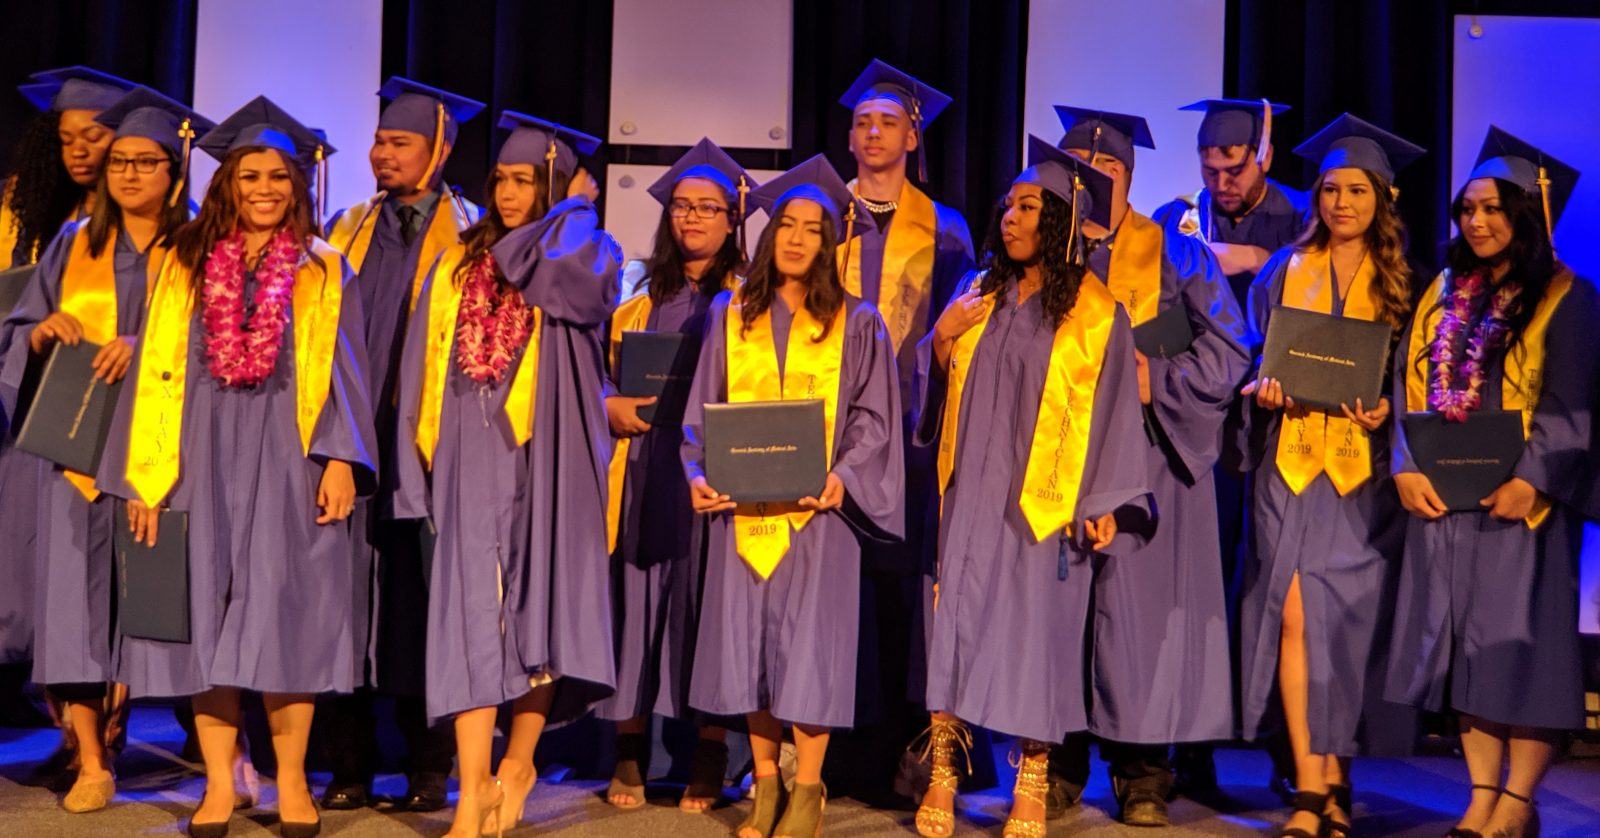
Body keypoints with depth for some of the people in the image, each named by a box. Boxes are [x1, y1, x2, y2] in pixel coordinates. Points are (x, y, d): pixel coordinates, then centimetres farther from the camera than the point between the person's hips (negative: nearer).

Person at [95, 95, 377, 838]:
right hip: (204, 458, 2)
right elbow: (157, 369, 8)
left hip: (288, 459, -1)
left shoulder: (324, 271, 8)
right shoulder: (188, 263, 11)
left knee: (287, 612, -3)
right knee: (208, 613, 1)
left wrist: (340, 457, -11)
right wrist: (146, 471, 0)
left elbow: (344, 368, 2)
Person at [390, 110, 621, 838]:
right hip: (472, 459, 2)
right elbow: (423, 371, 13)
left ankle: (518, 764, 20)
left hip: (546, 457, -2)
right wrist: (419, 464, 4)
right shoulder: (458, 265, 15)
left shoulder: (589, 256, 5)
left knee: (538, 606, 2)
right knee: (473, 613, -5)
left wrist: (575, 206, -1)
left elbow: (552, 273, -20)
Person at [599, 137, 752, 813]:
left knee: (709, 601, -2)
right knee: (636, 601, 1)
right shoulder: (640, 290, 16)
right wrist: (614, 407, -5)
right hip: (644, 474, 3)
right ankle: (630, 755, 10)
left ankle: (709, 759, 7)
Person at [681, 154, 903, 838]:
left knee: (809, 647, -2)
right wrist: (699, 474, -7)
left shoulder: (856, 323, 4)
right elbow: (702, 411, 10)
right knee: (748, 645, 4)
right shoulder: (731, 316, 10)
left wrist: (842, 477, -17)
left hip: (817, 510, -2)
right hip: (742, 508, 3)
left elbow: (872, 419, 1)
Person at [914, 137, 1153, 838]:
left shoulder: (1096, 312, -3)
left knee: (1035, 633, 1)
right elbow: (938, 387, 14)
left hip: (1043, 504, -4)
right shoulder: (980, 293, 11)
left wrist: (1104, 504, -10)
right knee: (956, 623, 0)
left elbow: (1109, 413, -4)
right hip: (971, 494, 4)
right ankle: (942, 777, 7)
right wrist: (942, 339, -5)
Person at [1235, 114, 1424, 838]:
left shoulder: (1398, 281, 8)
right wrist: (1263, 390, -10)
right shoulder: (1285, 271, 10)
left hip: (1363, 467, 0)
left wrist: (1385, 409, -12)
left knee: (1345, 618, -1)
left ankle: (1334, 775, 12)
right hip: (1291, 459, 0)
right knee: (1293, 614, -8)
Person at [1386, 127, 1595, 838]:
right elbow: (1410, 387, 8)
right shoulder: (1443, 294, 13)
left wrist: (1532, 481, -21)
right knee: (1463, 644, 6)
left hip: (1520, 498, -5)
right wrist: (1407, 468, -6)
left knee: (1520, 644, -2)